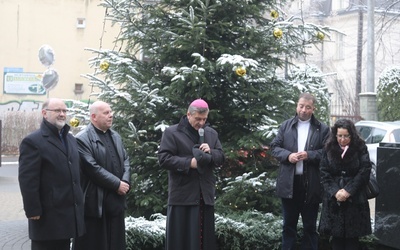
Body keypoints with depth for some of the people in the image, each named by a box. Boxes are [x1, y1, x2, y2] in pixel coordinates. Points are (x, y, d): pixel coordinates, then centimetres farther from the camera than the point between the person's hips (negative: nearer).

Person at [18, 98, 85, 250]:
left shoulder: (71, 139, 16)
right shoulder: (33, 141, -10)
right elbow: (27, 180, -15)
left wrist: (79, 201, 16)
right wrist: (33, 211, -18)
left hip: (69, 212, 8)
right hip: (47, 215, -7)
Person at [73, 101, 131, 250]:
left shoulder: (116, 136, 14)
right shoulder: (83, 139, -12)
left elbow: (125, 160, 12)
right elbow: (93, 168, -19)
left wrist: (125, 182, -6)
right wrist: (117, 184, -16)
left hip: (116, 200, 7)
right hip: (95, 202, -7)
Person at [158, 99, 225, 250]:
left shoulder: (211, 134, 14)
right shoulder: (172, 133, -2)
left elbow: (221, 158, 15)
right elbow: (163, 159, -8)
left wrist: (210, 152, -7)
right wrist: (189, 163, -16)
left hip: (205, 194, 5)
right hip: (182, 194, -5)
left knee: (205, 237, 9)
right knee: (181, 238, -2)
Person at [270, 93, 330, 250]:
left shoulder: (322, 129, 1)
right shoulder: (286, 126, 8)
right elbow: (275, 147, 5)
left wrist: (309, 155, -18)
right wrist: (288, 155, -13)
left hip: (311, 184, -2)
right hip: (289, 183, 2)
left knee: (310, 226, 9)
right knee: (289, 225, 11)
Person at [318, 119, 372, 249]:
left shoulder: (360, 148, 0)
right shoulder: (329, 149, 5)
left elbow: (364, 172, -6)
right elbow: (324, 174, 1)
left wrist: (348, 191, -13)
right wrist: (335, 191, -12)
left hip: (355, 199, -2)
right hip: (333, 199, 2)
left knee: (352, 238, 1)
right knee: (336, 236, 3)